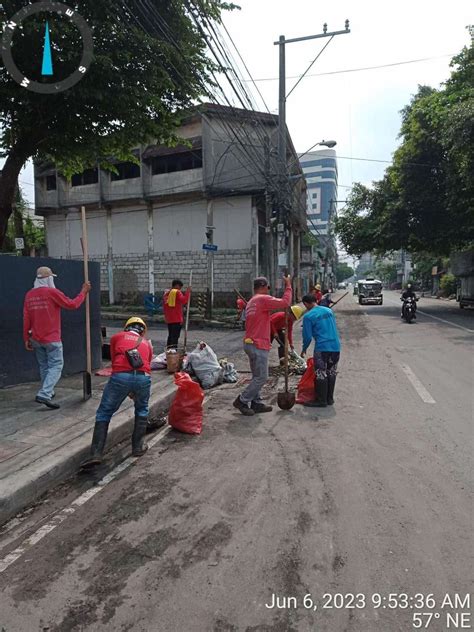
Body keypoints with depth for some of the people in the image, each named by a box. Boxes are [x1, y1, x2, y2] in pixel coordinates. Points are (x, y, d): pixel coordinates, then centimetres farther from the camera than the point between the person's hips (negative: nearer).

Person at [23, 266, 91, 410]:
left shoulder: (29, 295, 5)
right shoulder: (52, 292, -13)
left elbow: (26, 319, 6)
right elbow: (72, 304, -10)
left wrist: (26, 338, 12)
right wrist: (84, 291, 3)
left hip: (36, 339, 6)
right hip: (52, 339, -6)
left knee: (44, 366, 18)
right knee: (56, 366, -2)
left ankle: (48, 392, 28)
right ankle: (44, 395, -15)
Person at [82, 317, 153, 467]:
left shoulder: (117, 337, 26)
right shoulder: (147, 343, 31)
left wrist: (126, 389, 38)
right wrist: (134, 391, 48)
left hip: (120, 376, -2)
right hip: (143, 377, 2)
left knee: (104, 413, 16)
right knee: (142, 410, 29)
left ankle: (96, 454, 10)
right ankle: (138, 447, 32)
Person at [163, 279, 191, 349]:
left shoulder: (166, 293, 16)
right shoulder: (177, 292, -7)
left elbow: (164, 307, 20)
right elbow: (184, 301, -20)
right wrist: (187, 292, -11)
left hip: (168, 319, 8)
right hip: (177, 319, -8)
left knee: (170, 335, 16)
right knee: (175, 336, -8)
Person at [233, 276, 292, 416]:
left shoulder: (251, 302, 18)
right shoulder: (263, 299, -13)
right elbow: (285, 302, -20)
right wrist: (288, 286, -7)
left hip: (250, 343, 10)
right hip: (258, 345, -10)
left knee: (257, 376, 15)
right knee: (261, 377, -2)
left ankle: (256, 403, 19)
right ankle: (242, 401, 3)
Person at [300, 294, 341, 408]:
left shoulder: (308, 316, -6)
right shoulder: (329, 310, 13)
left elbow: (307, 336, -5)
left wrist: (304, 349, 11)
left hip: (322, 348, -6)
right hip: (336, 346, 6)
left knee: (321, 374, 3)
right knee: (331, 373, 15)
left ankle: (321, 401, 10)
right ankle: (330, 399, 23)